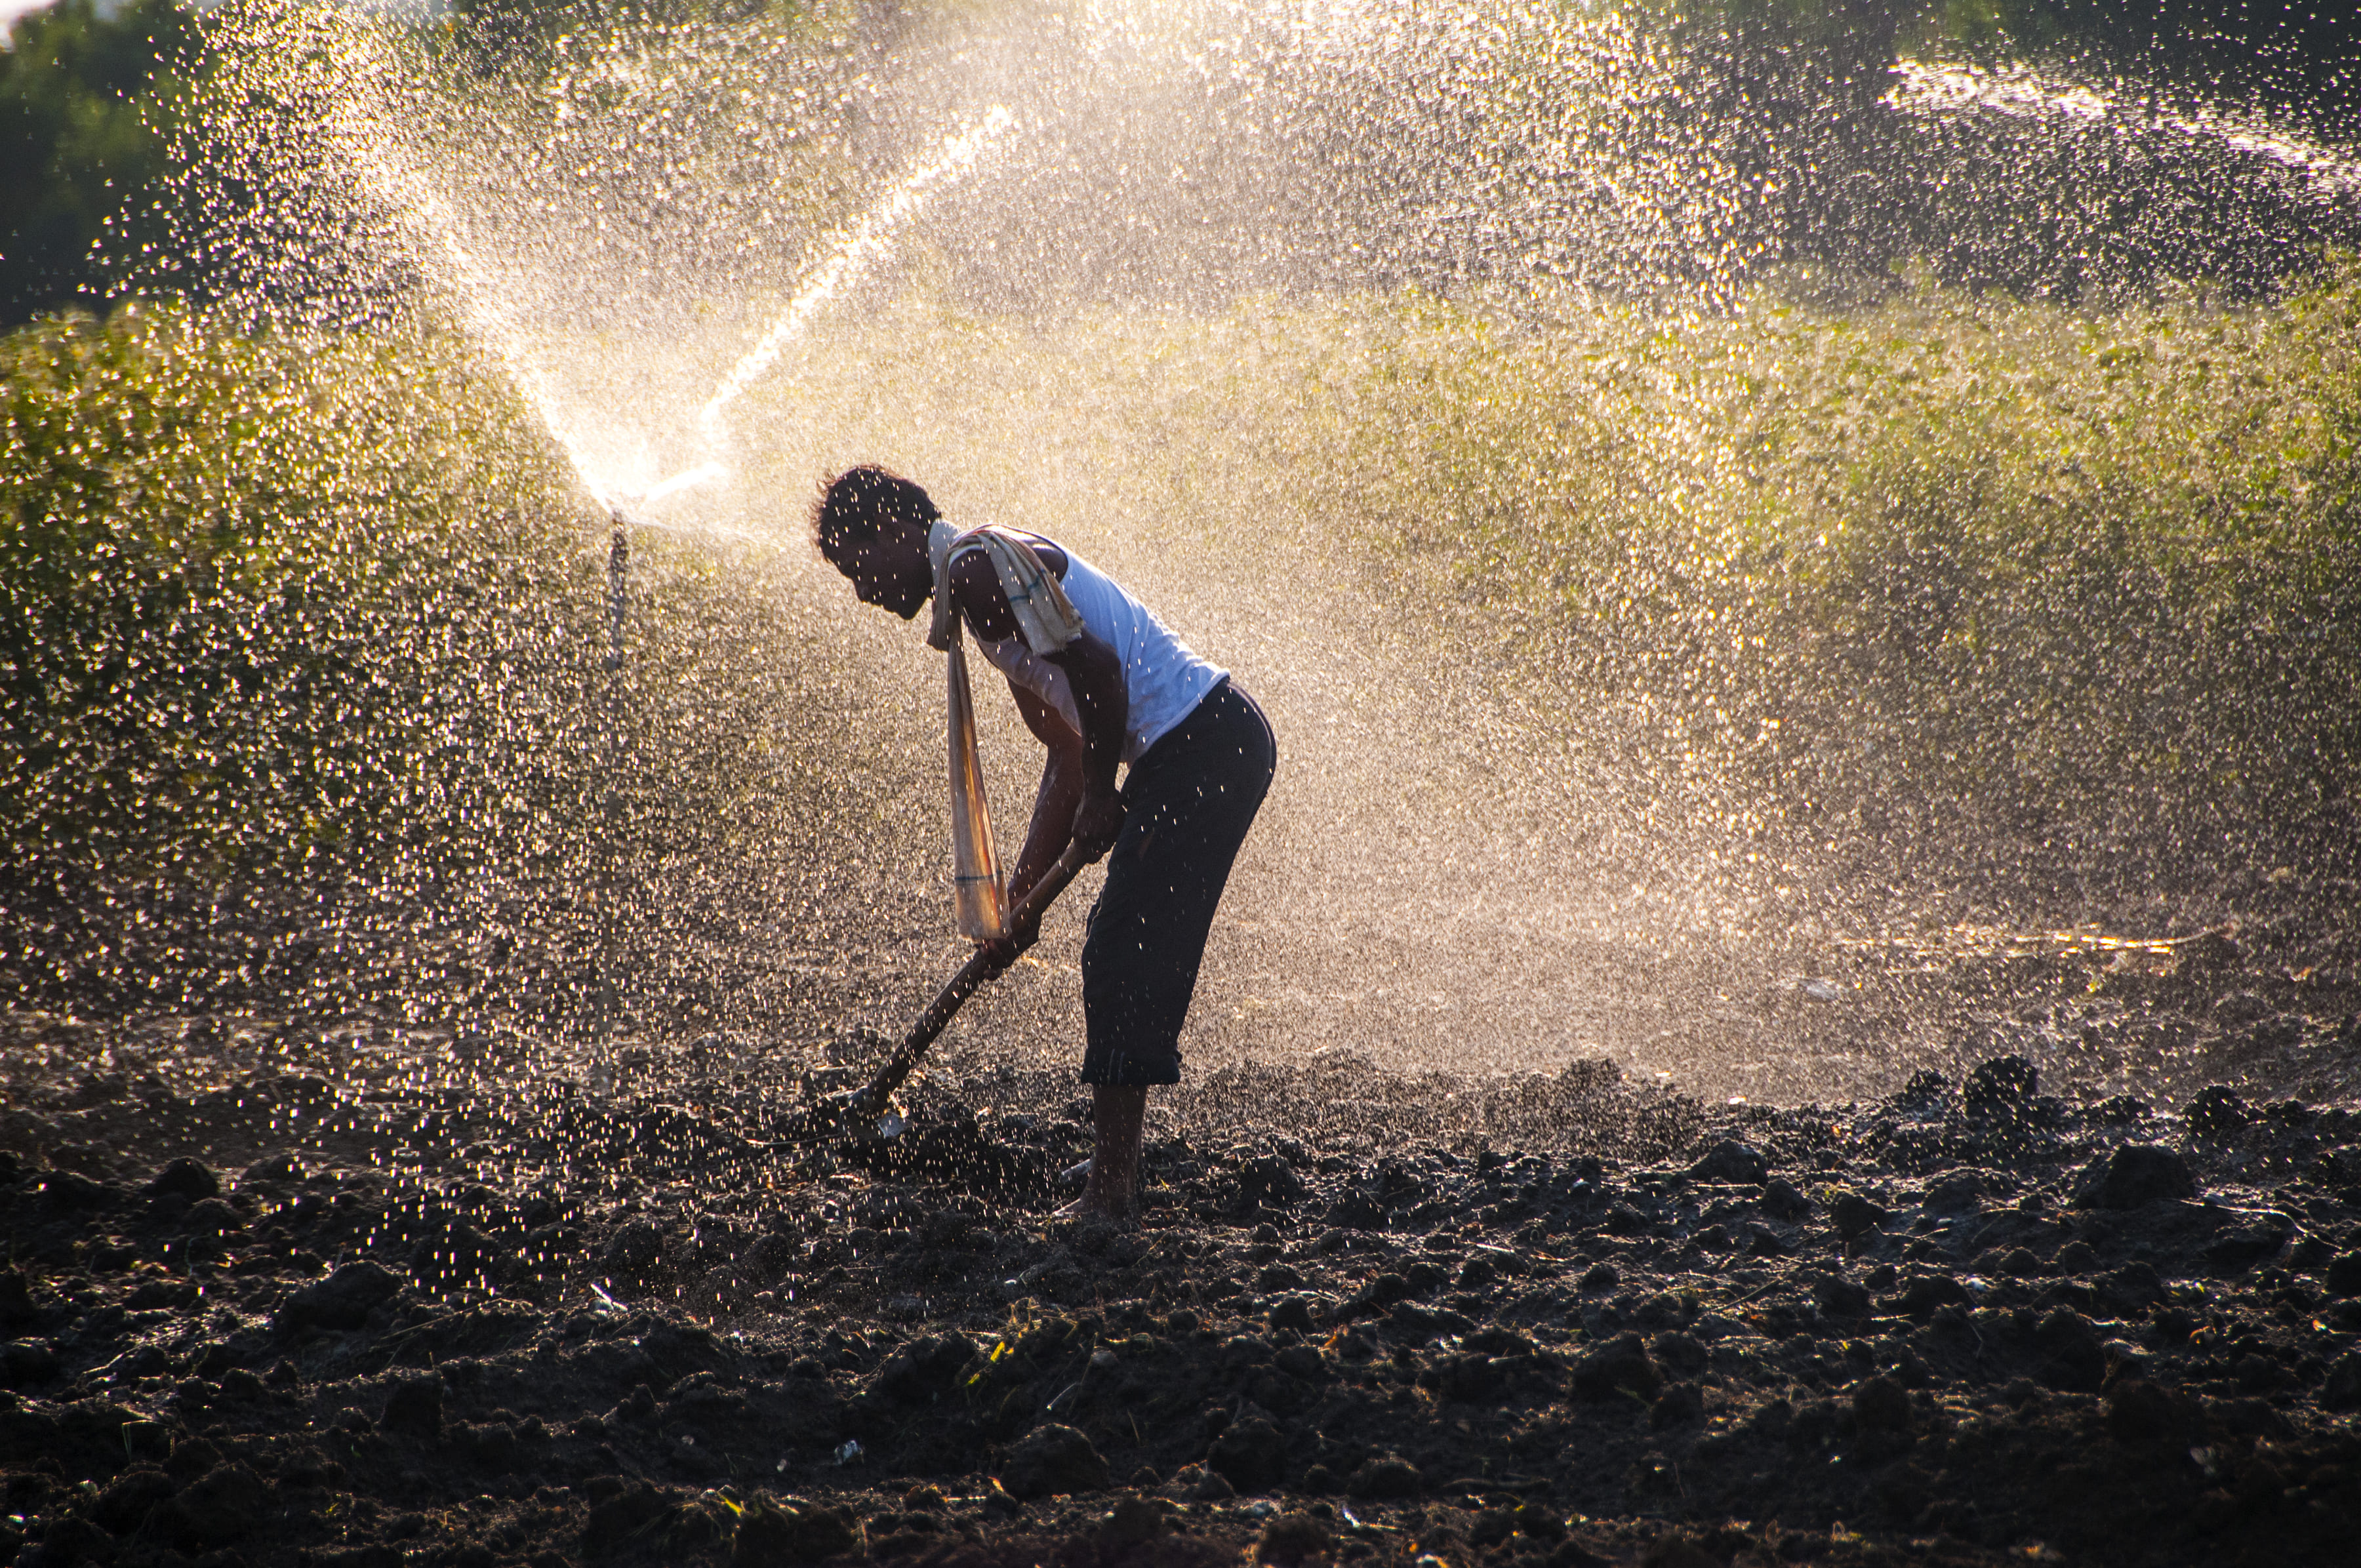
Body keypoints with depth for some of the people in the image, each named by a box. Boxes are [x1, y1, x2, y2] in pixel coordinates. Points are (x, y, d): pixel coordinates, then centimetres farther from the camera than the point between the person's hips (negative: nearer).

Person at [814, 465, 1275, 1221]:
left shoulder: (977, 566, -10)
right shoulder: (984, 589, 22)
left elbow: (1096, 669, -22)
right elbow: (1066, 753, 25)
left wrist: (1100, 798, -9)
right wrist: (1018, 897, 23)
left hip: (1204, 745, -10)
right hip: (1216, 742, 10)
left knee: (1125, 958, -10)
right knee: (1119, 955, 14)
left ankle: (1112, 1187, -11)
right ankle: (1117, 1172, 19)